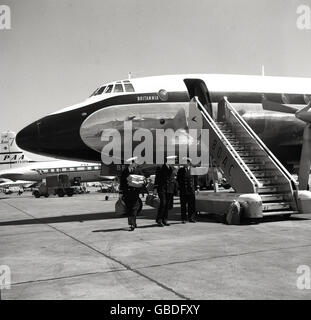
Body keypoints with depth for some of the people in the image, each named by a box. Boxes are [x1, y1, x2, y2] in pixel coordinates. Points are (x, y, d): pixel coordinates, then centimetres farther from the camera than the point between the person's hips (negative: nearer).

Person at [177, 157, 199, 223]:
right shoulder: (180, 170, 5)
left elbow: (196, 179, 8)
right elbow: (178, 180, 6)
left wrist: (197, 188, 3)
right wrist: (178, 188, -1)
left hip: (191, 190, 0)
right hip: (183, 191, 0)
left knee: (192, 205, 1)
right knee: (183, 205, 4)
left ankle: (191, 218, 9)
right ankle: (183, 219, 10)